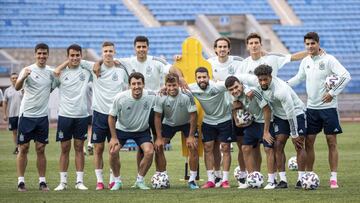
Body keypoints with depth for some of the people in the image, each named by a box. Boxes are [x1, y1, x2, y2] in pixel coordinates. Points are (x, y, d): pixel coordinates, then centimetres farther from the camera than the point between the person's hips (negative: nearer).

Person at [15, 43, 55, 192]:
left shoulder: (51, 72, 7)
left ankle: (42, 181, 8)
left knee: (41, 149, 5)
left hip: (42, 116, 3)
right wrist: (23, 77, -40)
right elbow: (17, 87, -22)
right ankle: (21, 181, 3)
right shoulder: (28, 70, -6)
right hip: (26, 114, -3)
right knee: (23, 148, 0)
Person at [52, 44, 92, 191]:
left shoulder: (86, 70, 4)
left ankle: (79, 181, 7)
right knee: (65, 149, 3)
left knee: (79, 148, 5)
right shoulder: (61, 72, 0)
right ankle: (63, 182, 8)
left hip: (81, 115, 1)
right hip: (65, 114, -1)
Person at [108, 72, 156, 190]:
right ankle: (117, 181, 3)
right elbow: (112, 117, -10)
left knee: (149, 152, -20)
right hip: (122, 129, -1)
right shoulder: (120, 98, -23)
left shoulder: (151, 96, -22)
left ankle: (140, 180, 2)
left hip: (142, 130, 1)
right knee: (113, 151, -19)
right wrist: (114, 137, -10)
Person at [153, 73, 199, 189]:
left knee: (193, 147, -17)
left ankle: (192, 180, -6)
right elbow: (157, 117, -13)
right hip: (169, 123, 2)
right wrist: (159, 138, -15)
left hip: (187, 123, -2)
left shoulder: (187, 96, -30)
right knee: (158, 147, -10)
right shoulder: (161, 98, -24)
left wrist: (191, 136, -20)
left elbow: (193, 115, -20)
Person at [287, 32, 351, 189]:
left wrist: (333, 93, -18)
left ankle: (333, 178, 1)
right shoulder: (305, 61, 7)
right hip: (311, 108, 5)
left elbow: (346, 76, -17)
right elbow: (299, 78, 23)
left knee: (332, 142, -2)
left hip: (328, 107, -5)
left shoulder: (329, 60, -11)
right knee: (308, 142, 4)